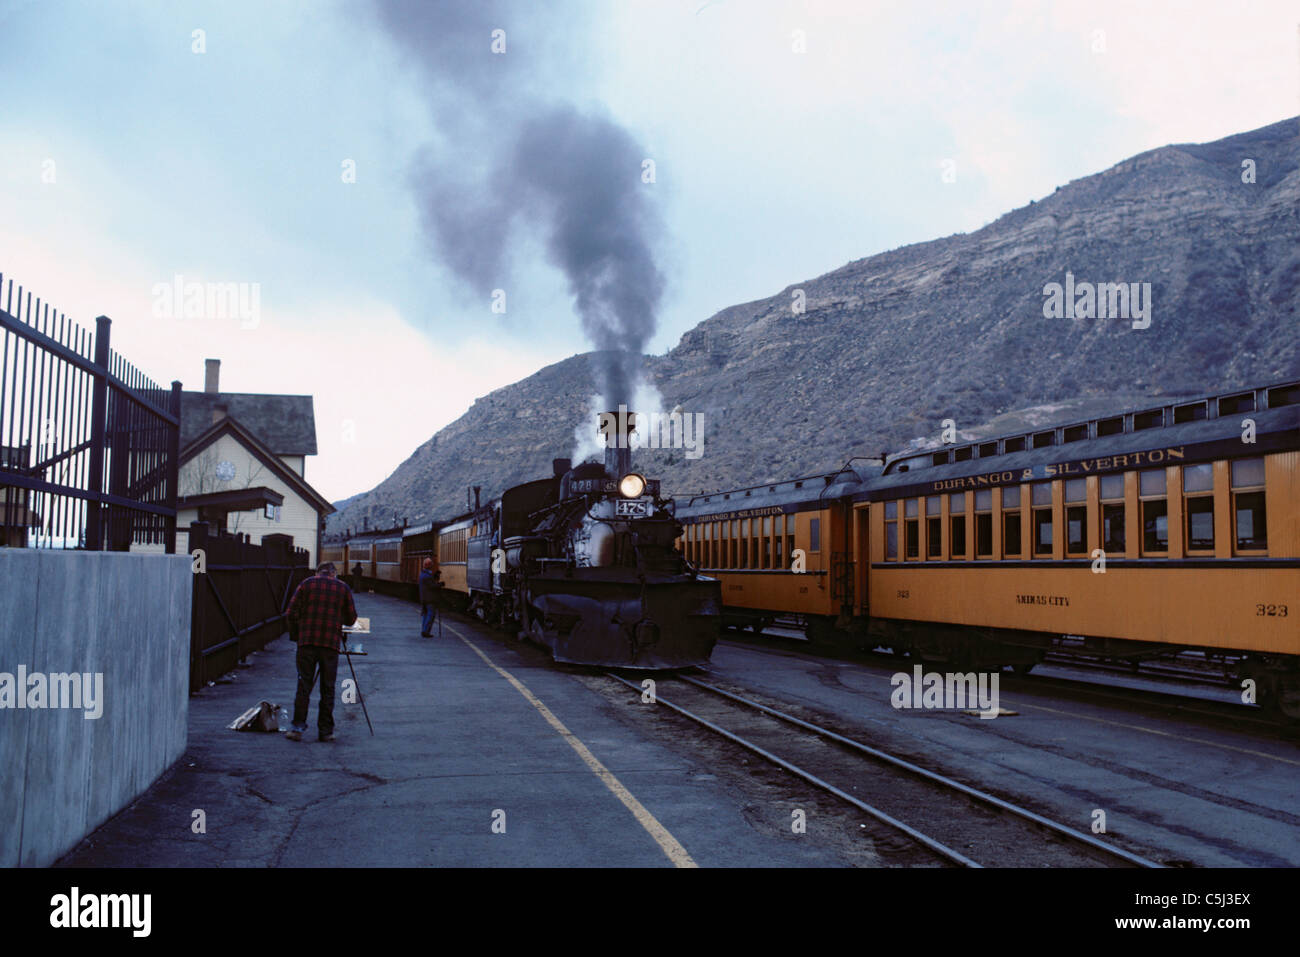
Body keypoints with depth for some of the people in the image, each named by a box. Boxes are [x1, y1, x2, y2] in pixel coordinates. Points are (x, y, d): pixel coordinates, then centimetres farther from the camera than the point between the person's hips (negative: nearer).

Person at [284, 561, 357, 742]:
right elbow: (351, 619, 8)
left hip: (307, 641, 0)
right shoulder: (343, 588, 8)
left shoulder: (306, 584, 6)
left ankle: (298, 727, 1)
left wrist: (295, 633, 15)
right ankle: (325, 730, 9)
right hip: (331, 644, 0)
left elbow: (291, 613, 1)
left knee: (303, 686, 5)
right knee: (327, 688, 6)